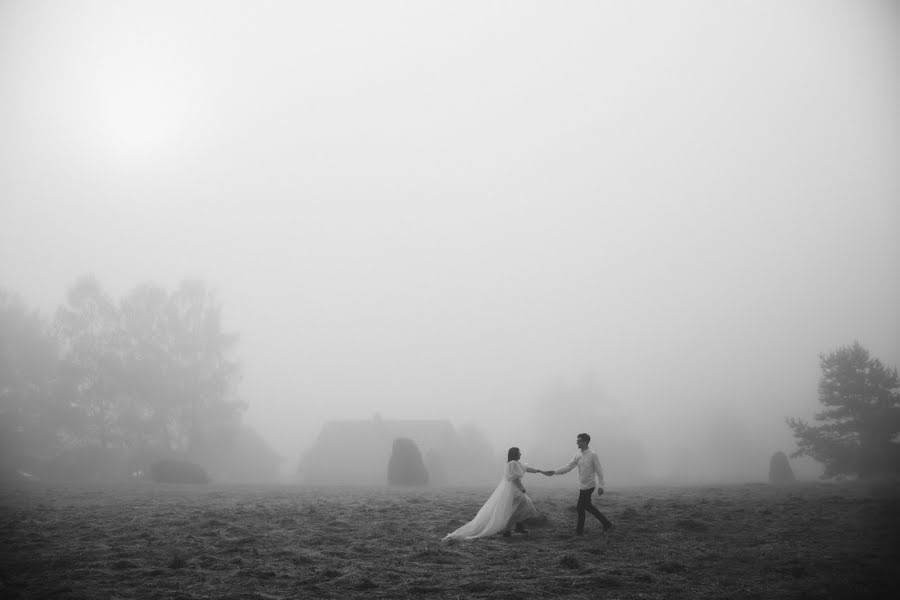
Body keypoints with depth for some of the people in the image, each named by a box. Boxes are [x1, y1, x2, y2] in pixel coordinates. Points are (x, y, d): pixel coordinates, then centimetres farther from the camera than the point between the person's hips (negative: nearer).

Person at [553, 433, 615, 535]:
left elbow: (599, 471, -12)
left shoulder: (593, 455, -13)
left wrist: (600, 486, -15)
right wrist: (555, 472, -10)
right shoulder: (578, 456, 6)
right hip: (583, 486, 8)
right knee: (587, 506, 16)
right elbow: (568, 467, 1)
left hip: (587, 487, -8)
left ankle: (579, 530, 15)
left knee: (581, 508, 0)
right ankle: (607, 525, 26)